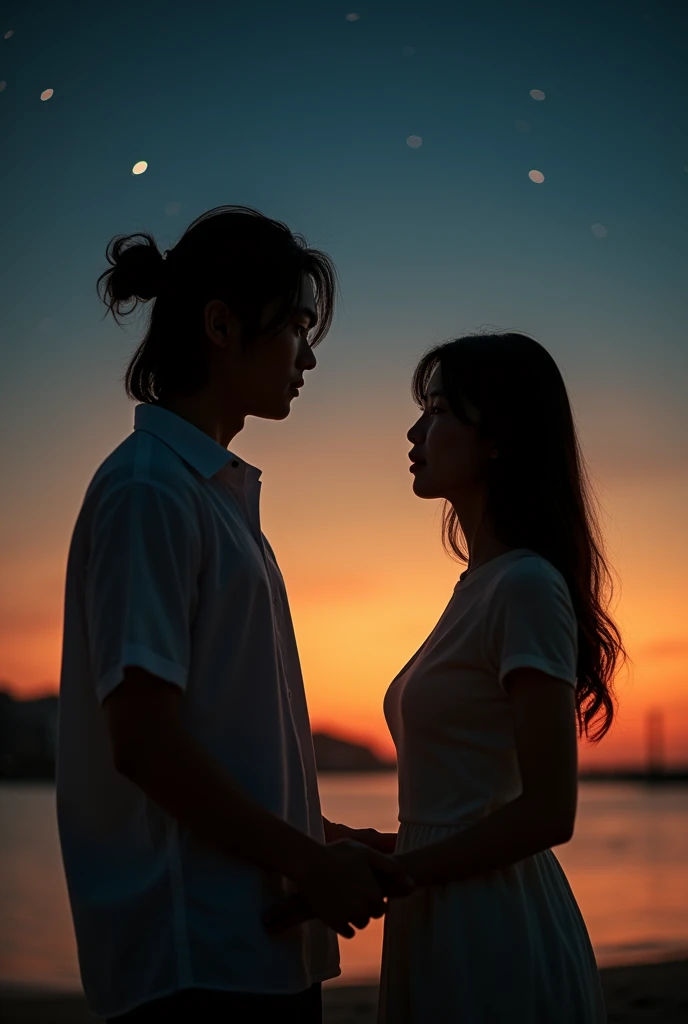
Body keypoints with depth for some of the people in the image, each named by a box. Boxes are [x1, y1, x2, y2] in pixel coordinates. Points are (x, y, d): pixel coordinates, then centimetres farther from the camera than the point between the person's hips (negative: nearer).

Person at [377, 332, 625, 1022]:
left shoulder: (526, 587, -16)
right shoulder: (481, 586, 12)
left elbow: (548, 811, -20)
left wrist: (387, 875, -17)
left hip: (492, 940, -9)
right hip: (450, 924, 9)